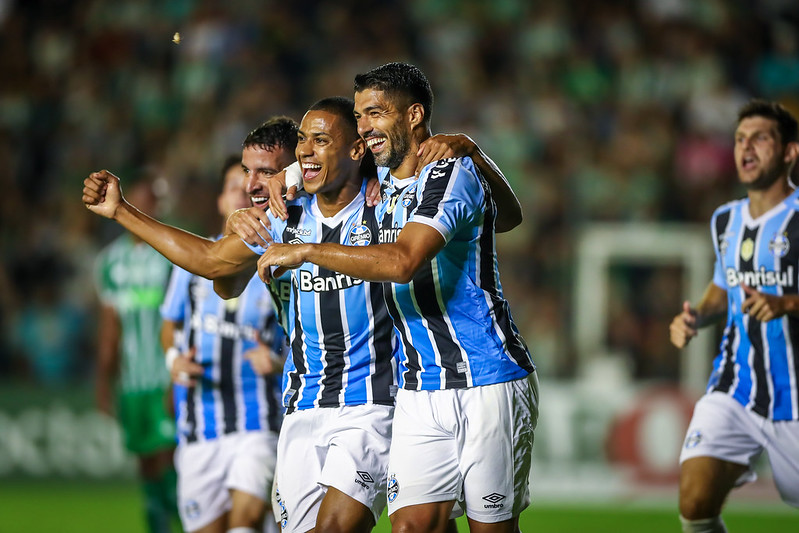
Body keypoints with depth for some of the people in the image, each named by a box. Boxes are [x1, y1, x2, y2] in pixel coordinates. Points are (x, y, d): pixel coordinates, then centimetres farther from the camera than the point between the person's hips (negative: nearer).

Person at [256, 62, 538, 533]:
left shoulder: (452, 173, -13)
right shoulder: (381, 183, 12)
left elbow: (403, 262, -27)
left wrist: (306, 252, -22)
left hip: (490, 384, -6)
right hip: (421, 390, 6)